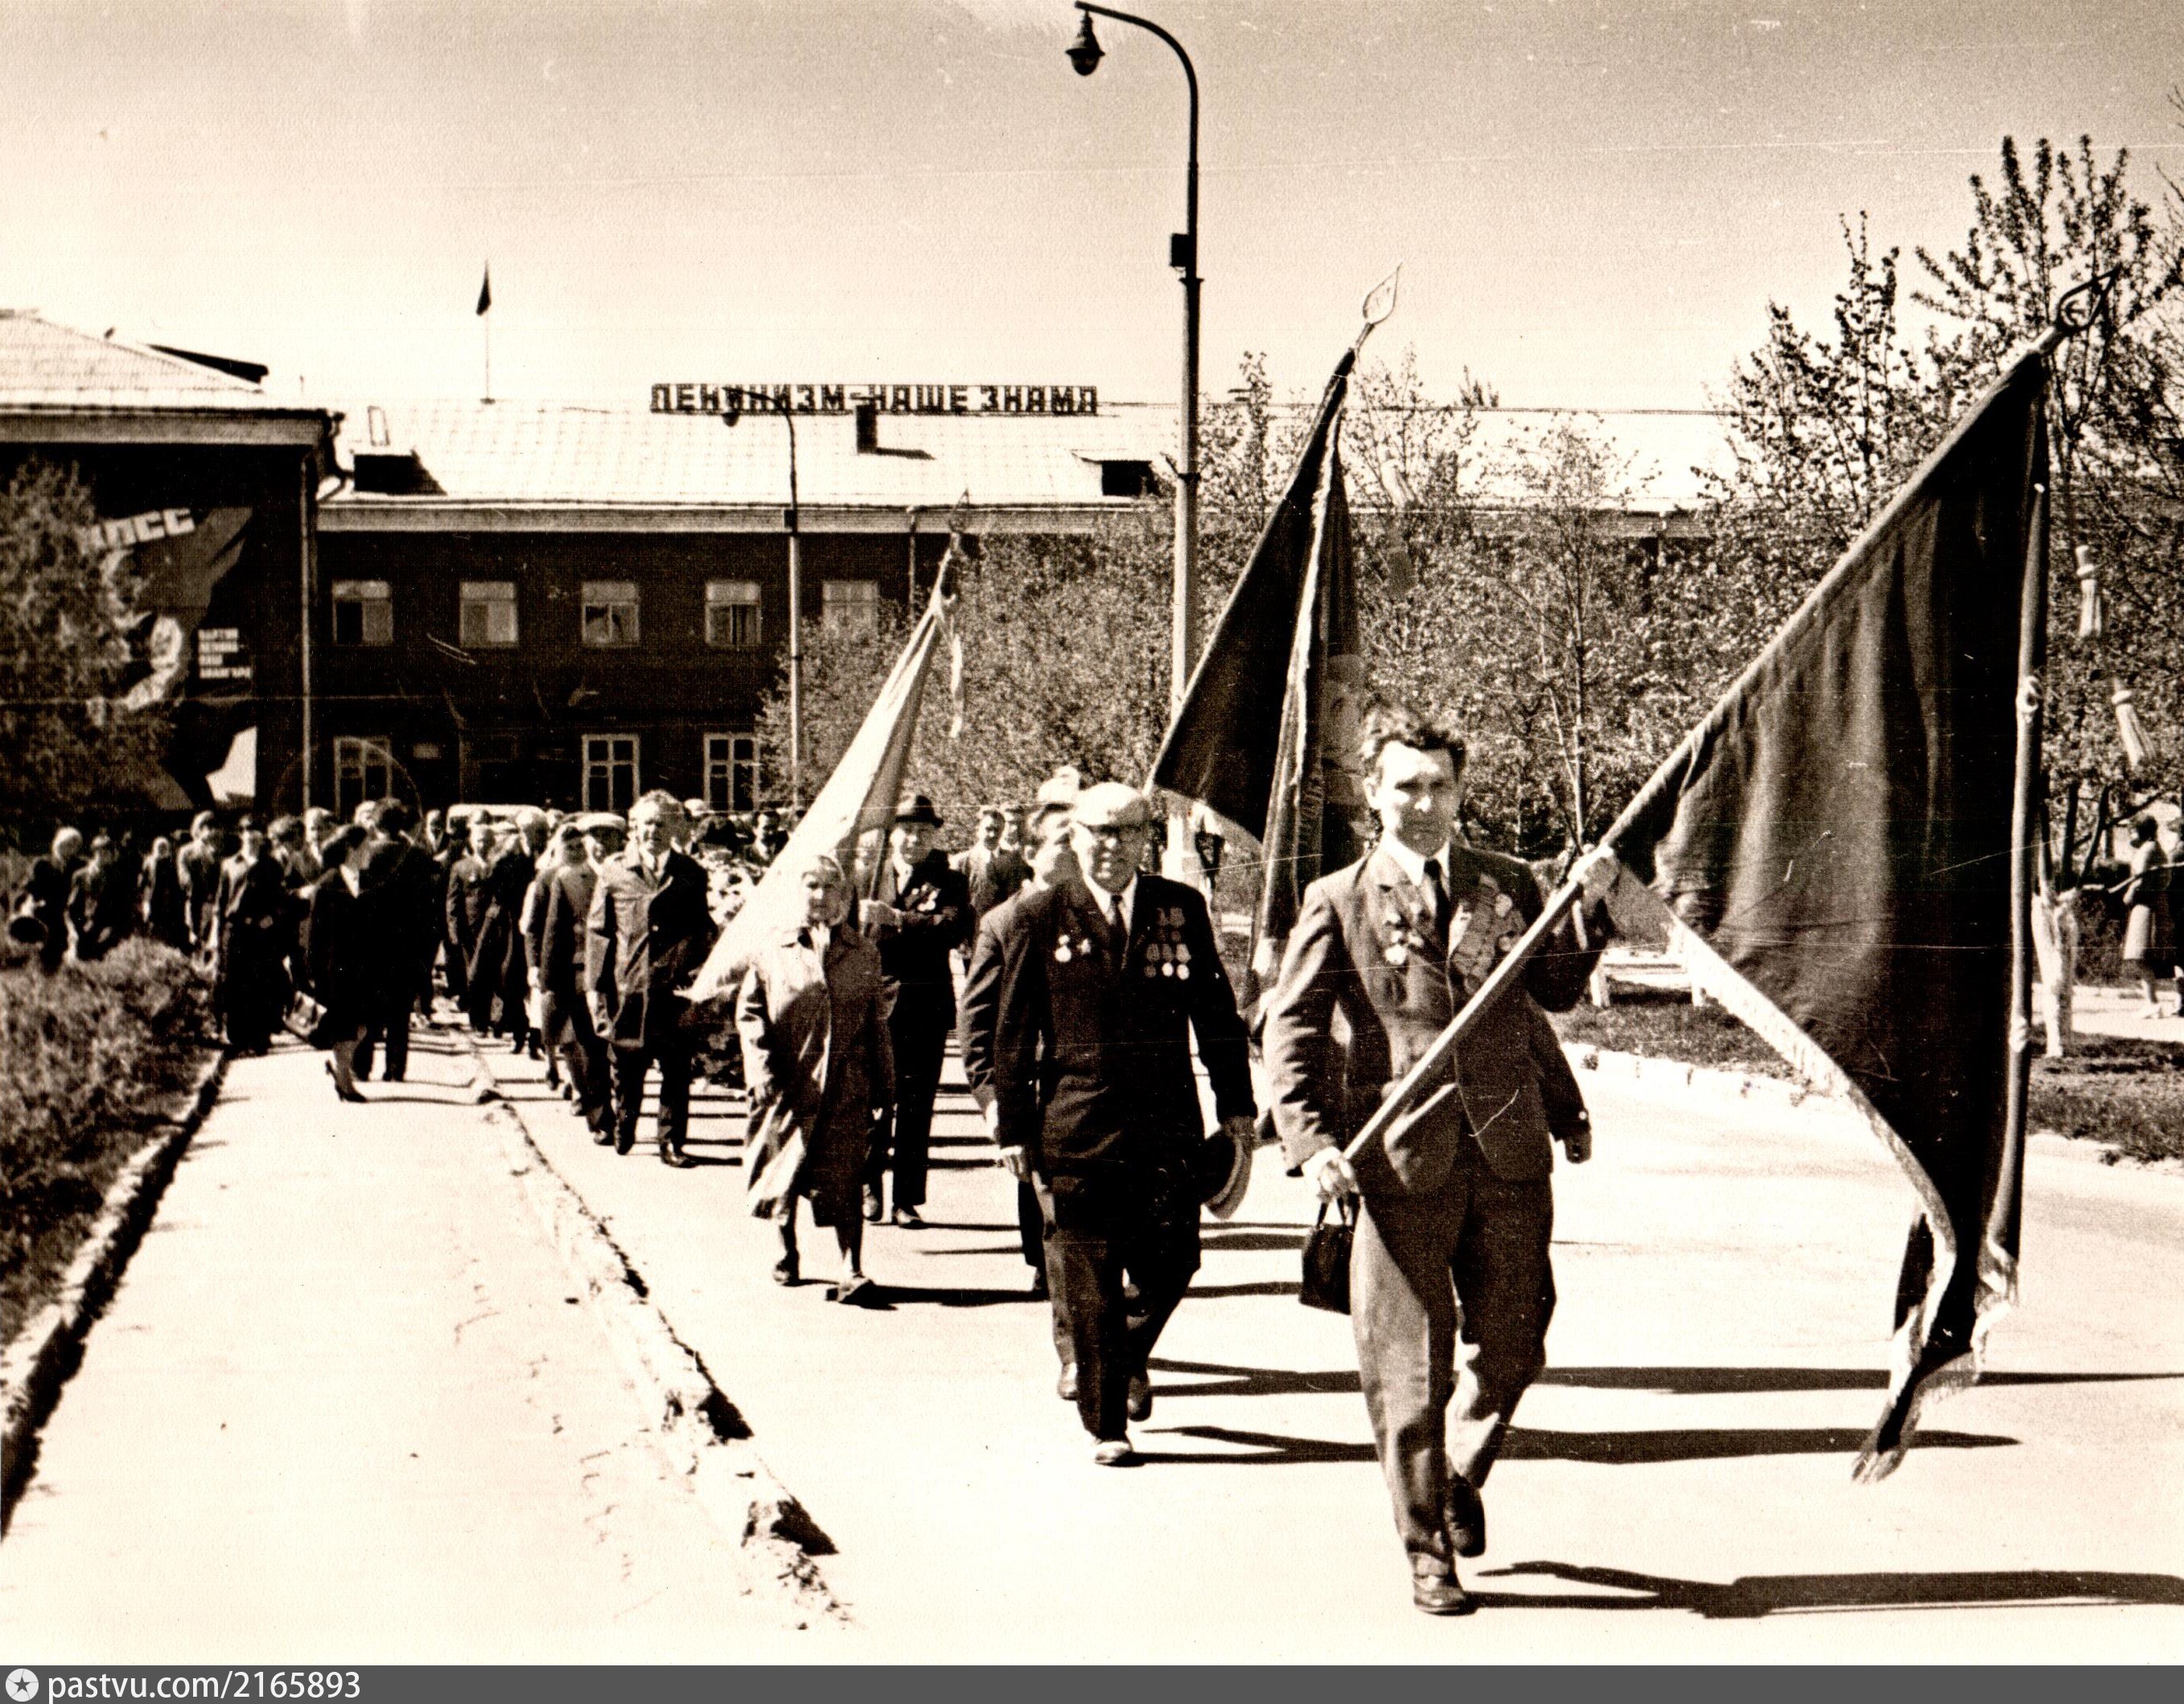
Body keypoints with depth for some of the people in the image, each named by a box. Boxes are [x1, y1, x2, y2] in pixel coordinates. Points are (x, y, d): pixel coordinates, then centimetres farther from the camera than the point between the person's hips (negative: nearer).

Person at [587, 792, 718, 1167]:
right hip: (626, 990, 0)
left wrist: (698, 976, -3)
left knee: (676, 1071, 1)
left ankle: (671, 1142, 10)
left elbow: (703, 932, 10)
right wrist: (595, 986, 0)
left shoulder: (691, 875, 6)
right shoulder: (613, 871, 5)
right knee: (626, 1069, 11)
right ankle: (623, 1128, 31)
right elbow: (598, 930, 6)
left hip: (675, 991, 0)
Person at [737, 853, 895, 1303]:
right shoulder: (773, 953, 4)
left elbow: (876, 1024, 10)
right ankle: (786, 1254, 35)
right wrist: (763, 1069, -8)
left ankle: (851, 1270, -13)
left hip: (847, 1087, -1)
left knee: (845, 1181, -10)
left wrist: (883, 1085, 7)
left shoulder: (864, 954, 8)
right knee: (784, 1175, 13)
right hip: (790, 1086, 1)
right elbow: (749, 1013, 4)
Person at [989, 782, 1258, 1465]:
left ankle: (1131, 1356, 34)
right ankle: (1106, 1422, 13)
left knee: (1171, 1263, 2)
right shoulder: (1039, 917, 1)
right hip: (1076, 1128, -2)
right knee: (1089, 1283, 1)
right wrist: (1013, 1125, 0)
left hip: (1166, 1127, 2)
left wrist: (1235, 1103, 9)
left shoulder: (1182, 909, 7)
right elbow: (1013, 1032, 2)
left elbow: (1215, 1011, 11)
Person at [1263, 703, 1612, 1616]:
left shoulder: (1509, 886, 11)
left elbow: (1554, 991, 9)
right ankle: (1427, 1550, 14)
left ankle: (1462, 1475, 39)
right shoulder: (1339, 903, 2)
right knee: (1410, 1369, 1)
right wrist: (1311, 1141, -12)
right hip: (1400, 1165, -3)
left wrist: (1586, 907, -4)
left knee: (1513, 1349, 10)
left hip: (1508, 1158, 3)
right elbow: (1290, 1031, 0)